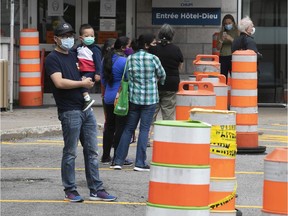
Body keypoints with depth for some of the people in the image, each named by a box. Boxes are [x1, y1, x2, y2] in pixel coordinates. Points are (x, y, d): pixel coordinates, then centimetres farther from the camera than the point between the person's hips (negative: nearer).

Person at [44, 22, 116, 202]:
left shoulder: (75, 55, 17)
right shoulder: (53, 59, -5)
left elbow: (90, 75, 31)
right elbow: (59, 82, -19)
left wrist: (90, 80, 9)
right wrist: (82, 83, -11)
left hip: (86, 108, 7)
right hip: (69, 111, -7)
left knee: (92, 152, 7)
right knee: (70, 153, -1)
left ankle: (96, 190, 11)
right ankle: (70, 191, 7)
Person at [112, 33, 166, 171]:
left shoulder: (130, 59, 0)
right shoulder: (153, 58, -9)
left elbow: (127, 77, 3)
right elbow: (162, 75, 6)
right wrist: (156, 80, 27)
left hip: (134, 97, 4)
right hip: (150, 98, -3)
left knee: (129, 128, 11)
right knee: (144, 129, 1)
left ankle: (118, 160, 11)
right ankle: (140, 163, 0)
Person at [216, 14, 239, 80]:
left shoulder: (237, 32, 4)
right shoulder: (221, 33, 13)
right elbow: (218, 48, 10)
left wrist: (231, 39, -17)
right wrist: (221, 40, -8)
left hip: (233, 57, -3)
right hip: (223, 57, 3)